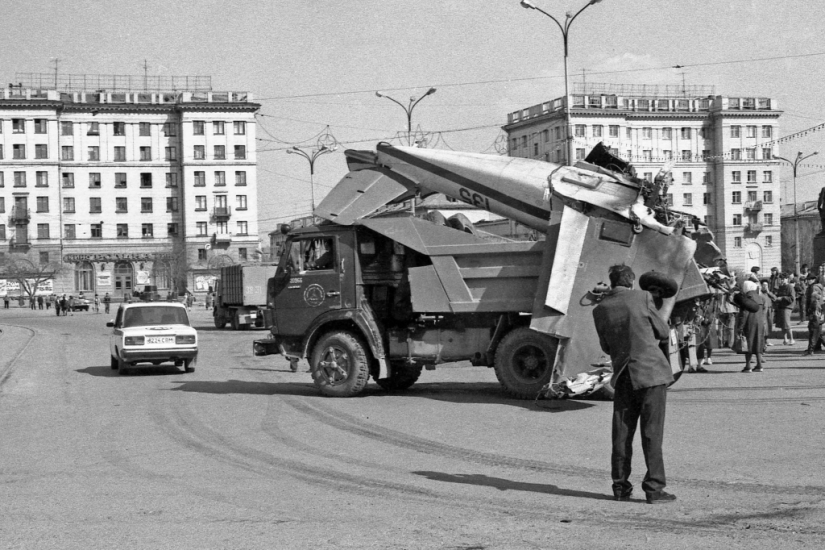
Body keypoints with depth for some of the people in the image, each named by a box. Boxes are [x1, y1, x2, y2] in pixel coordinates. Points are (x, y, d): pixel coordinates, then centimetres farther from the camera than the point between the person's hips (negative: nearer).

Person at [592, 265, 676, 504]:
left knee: (622, 433, 10)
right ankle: (654, 488, -1)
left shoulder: (600, 310, 3)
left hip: (623, 376, 3)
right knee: (652, 432, -1)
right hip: (651, 370, -3)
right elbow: (664, 332, 4)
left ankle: (621, 487, 13)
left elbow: (606, 347, 11)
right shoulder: (642, 298, -6)